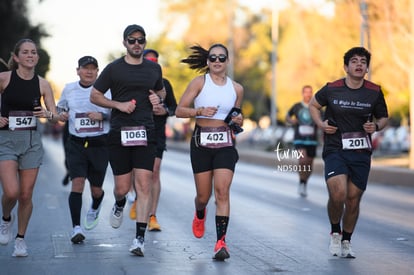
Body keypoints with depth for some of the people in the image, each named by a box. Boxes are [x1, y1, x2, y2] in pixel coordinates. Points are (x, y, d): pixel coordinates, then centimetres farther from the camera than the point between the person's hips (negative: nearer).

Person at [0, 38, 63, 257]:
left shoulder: (42, 84, 3)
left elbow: (56, 118, 5)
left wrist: (48, 114, -16)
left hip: (32, 141, 2)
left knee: (26, 195, 3)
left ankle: (20, 238, 22)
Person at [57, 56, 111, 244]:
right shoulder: (69, 89, 6)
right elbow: (60, 108, 23)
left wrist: (102, 116, -16)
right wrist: (62, 114, 0)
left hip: (100, 144, 0)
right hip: (76, 144, 1)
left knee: (96, 188, 9)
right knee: (77, 183, -16)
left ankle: (95, 209, 46)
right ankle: (76, 228, -15)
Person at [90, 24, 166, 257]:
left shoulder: (154, 68, 12)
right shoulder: (114, 69, 3)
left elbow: (161, 90, 29)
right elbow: (95, 96, 6)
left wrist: (158, 98, 5)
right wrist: (118, 104, -9)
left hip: (146, 133, 1)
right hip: (119, 133, -1)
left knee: (144, 185, -10)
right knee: (122, 188, 2)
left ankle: (140, 239, -9)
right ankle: (119, 205, 41)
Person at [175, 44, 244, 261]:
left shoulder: (236, 88, 8)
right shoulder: (199, 83, -1)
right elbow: (179, 110, -3)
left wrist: (238, 120, 1)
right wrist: (199, 111, -19)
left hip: (225, 143, 1)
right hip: (201, 142, -1)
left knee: (222, 191, -14)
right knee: (203, 195, 7)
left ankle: (221, 242, -15)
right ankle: (200, 215, 44)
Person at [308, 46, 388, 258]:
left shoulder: (375, 92, 1)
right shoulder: (331, 89, -3)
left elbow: (383, 117, 15)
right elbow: (313, 105, 15)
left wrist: (376, 126, -8)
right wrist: (321, 124, -3)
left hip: (361, 153, 2)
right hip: (335, 151, -2)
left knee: (353, 200, 5)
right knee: (338, 194, -20)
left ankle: (346, 241, 28)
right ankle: (335, 233, 9)